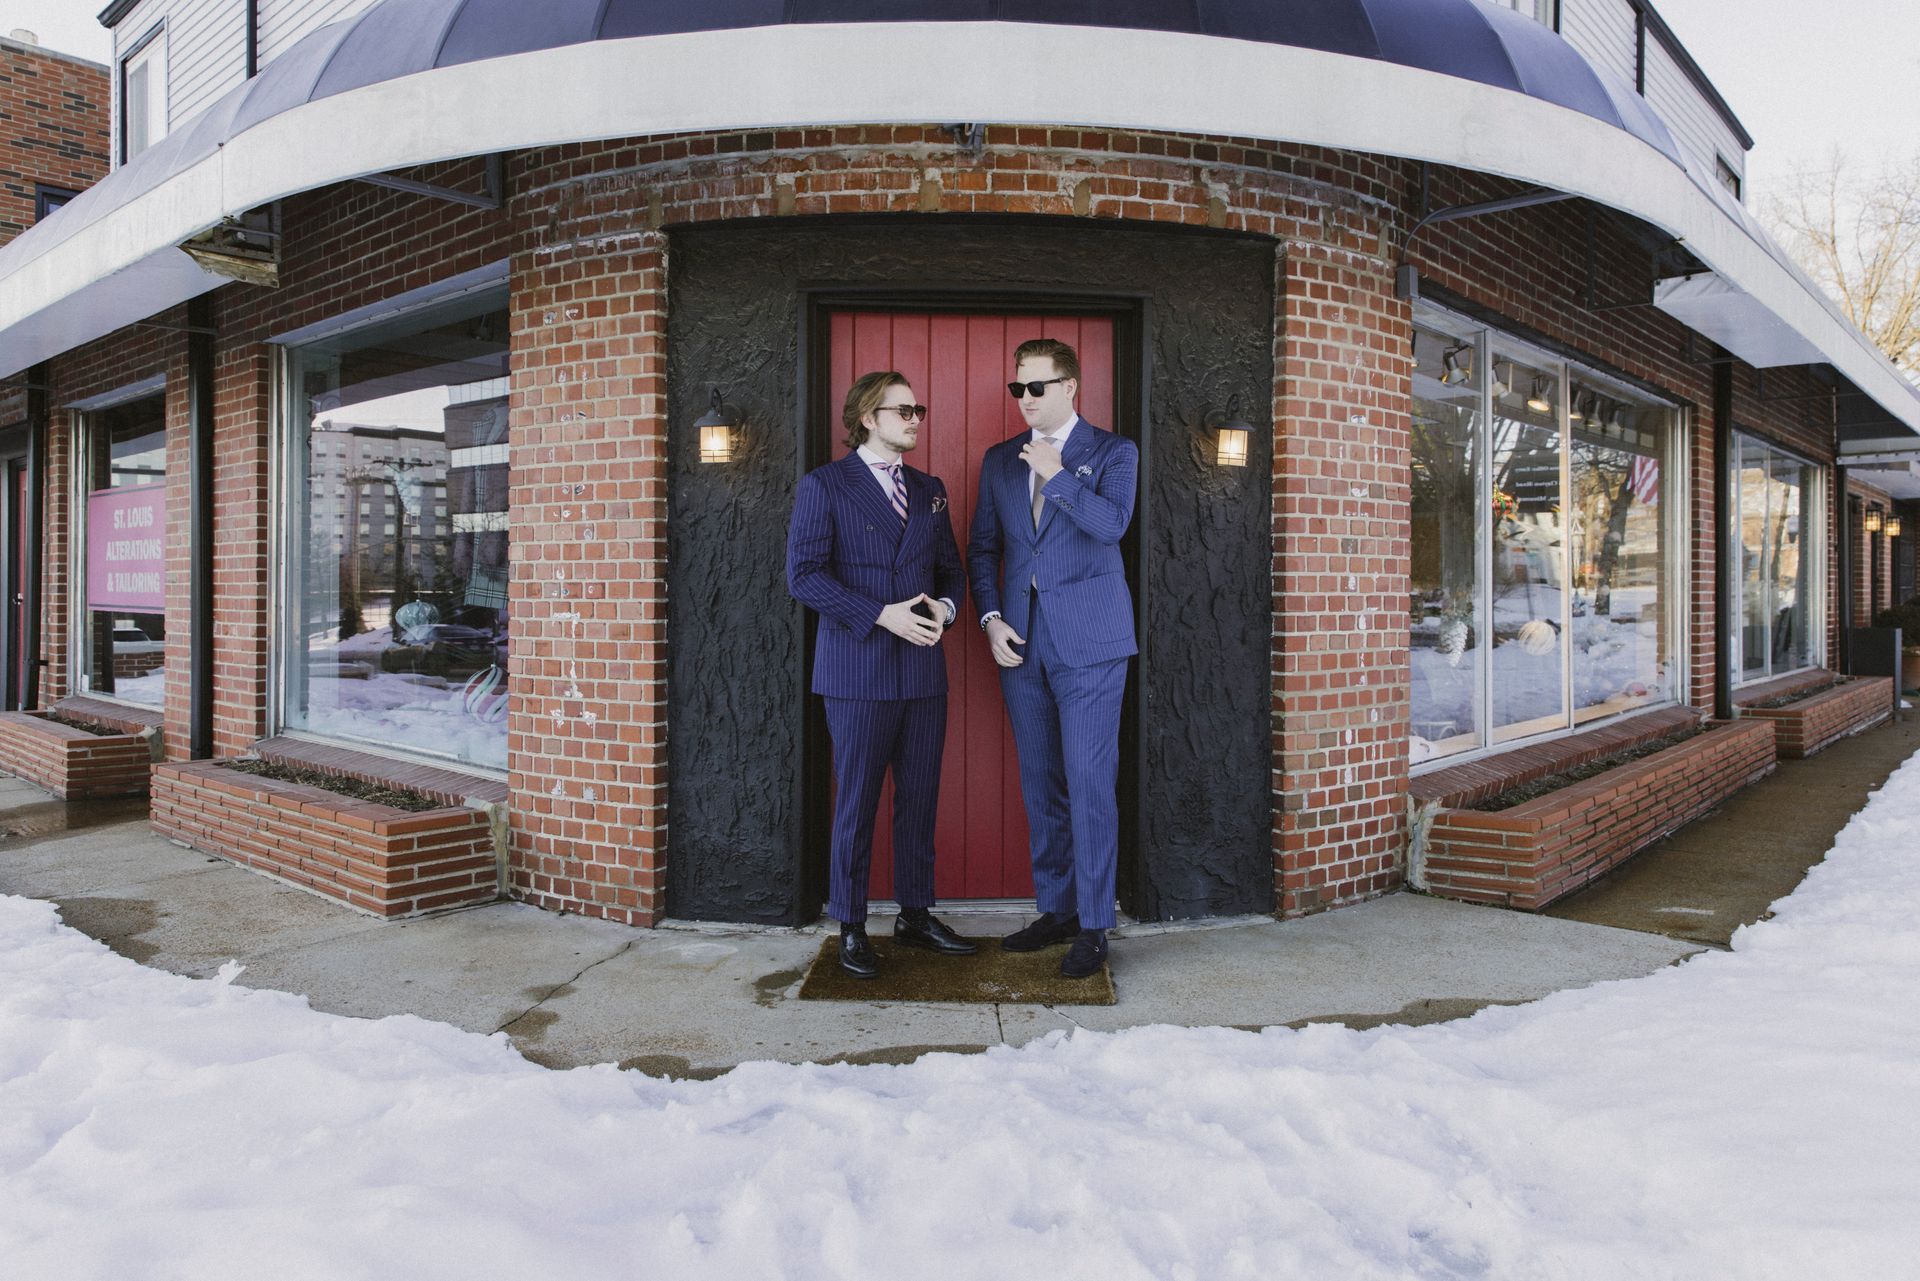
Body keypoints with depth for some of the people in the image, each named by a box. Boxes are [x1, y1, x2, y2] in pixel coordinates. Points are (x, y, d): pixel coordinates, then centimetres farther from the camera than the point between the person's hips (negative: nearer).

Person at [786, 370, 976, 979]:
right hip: (859, 669, -5)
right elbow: (804, 574, -10)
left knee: (920, 797, 10)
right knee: (857, 802, 2)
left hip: (924, 668, 5)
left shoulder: (929, 490, 15)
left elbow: (951, 567, 19)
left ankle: (916, 914, 24)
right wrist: (881, 615, -17)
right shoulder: (824, 484, -2)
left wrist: (946, 606, -4)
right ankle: (851, 928, 15)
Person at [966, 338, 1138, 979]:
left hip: (1089, 641, -4)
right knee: (1040, 785, 11)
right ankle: (1054, 910, 23)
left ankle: (1093, 926, 5)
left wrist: (1055, 474, -12)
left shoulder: (1113, 452, 2)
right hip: (1021, 643, 5)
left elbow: (1113, 523, -16)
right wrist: (991, 619, 1)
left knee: (1089, 784, -5)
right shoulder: (999, 460, 14)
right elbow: (982, 548, 13)